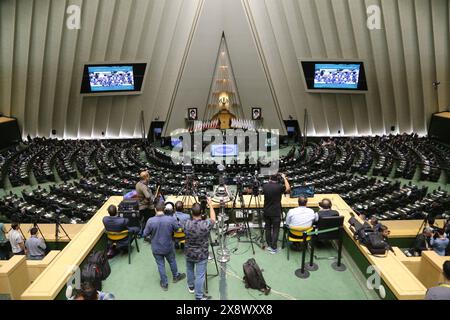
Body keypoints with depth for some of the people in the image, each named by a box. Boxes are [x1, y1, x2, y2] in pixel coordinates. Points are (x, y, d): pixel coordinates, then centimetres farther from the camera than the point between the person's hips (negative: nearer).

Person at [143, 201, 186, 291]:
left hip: (156, 249, 0)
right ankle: (176, 277, 47)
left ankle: (164, 284, 32)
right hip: (168, 247, 1)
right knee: (172, 261, 25)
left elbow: (145, 234, -11)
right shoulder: (171, 219, -23)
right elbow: (178, 228, -5)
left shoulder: (150, 221, -23)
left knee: (160, 265, 17)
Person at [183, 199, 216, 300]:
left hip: (189, 253, 3)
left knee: (190, 270, 27)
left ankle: (191, 287, 48)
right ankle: (199, 296, 22)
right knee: (200, 275, 10)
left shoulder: (186, 223, -20)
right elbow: (213, 219, -5)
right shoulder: (206, 224, -27)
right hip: (201, 255, -3)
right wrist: (210, 204, 3)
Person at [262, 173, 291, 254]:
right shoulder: (279, 187, -15)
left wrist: (269, 181, 20)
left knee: (267, 228, 15)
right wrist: (284, 178, 8)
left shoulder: (265, 186, -3)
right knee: (275, 230, 4)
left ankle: (269, 245, 22)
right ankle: (273, 248, 6)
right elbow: (288, 188, 3)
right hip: (276, 213, -4)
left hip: (266, 212, 4)